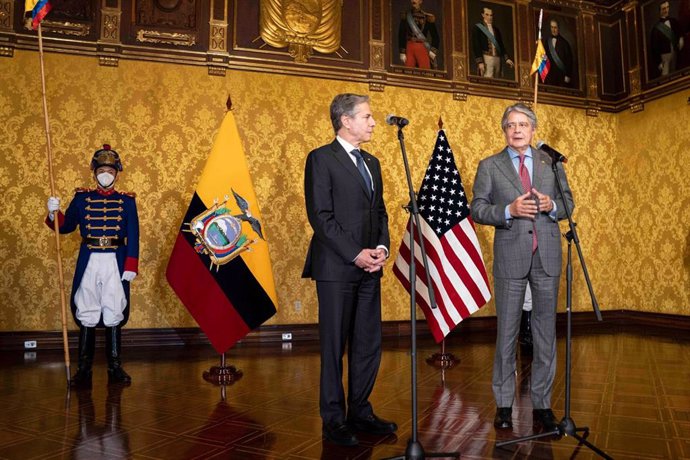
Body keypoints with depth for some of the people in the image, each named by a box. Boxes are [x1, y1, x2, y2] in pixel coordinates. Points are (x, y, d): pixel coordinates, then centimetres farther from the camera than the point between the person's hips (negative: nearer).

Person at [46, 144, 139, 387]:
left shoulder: (127, 201, 3)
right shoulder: (82, 198, 6)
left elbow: (133, 237, 0)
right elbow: (66, 227, 11)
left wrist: (131, 266, -8)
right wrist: (54, 212, -9)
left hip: (116, 263, -1)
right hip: (89, 262, 1)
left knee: (114, 315, 5)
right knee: (86, 315, 5)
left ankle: (115, 367, 17)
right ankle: (84, 368, 15)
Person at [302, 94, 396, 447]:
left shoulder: (371, 162, 18)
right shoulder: (321, 159, -5)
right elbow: (320, 215, -13)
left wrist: (382, 247, 1)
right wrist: (356, 254, -15)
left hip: (369, 266, 7)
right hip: (336, 267, -7)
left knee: (369, 344, 10)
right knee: (334, 347, 3)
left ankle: (360, 412, 24)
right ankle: (334, 420, 16)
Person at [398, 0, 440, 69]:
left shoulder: (428, 17, 2)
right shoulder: (405, 16, 9)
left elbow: (435, 36, 4)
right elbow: (401, 35, 9)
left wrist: (433, 51, -7)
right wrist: (402, 52, 2)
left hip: (423, 48, -2)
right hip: (409, 48, 2)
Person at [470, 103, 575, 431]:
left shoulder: (551, 162, 11)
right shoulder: (489, 166, 4)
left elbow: (568, 204, 11)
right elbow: (477, 209, -1)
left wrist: (551, 206, -10)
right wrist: (508, 211, -17)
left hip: (547, 256, 2)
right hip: (510, 256, -2)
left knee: (546, 332, 8)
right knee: (507, 333, 5)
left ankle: (542, 404, 21)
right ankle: (504, 404, 17)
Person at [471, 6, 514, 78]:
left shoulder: (496, 29, 21)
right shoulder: (477, 27, 4)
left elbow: (501, 45, 18)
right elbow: (476, 46, -4)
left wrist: (507, 58, 3)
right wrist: (479, 62, -16)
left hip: (497, 58, 6)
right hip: (485, 58, -6)